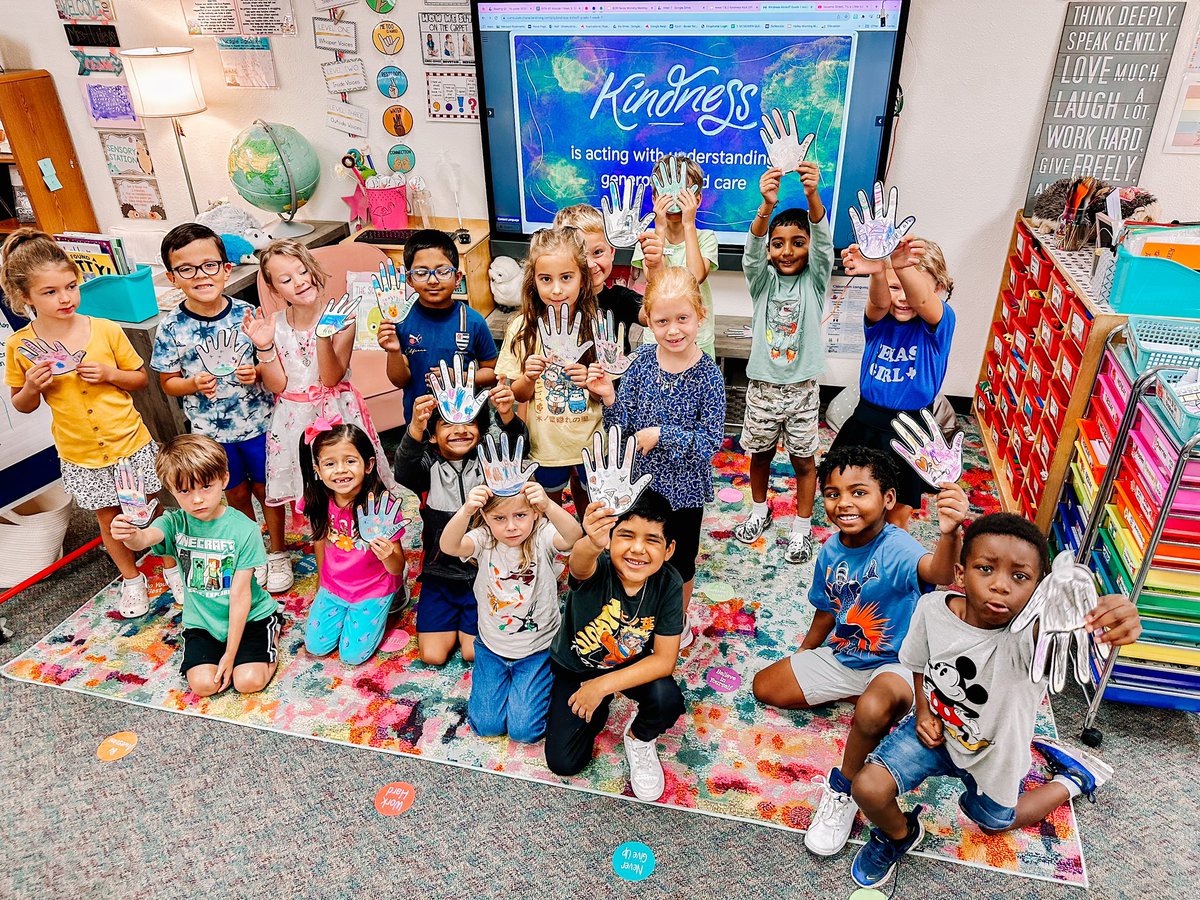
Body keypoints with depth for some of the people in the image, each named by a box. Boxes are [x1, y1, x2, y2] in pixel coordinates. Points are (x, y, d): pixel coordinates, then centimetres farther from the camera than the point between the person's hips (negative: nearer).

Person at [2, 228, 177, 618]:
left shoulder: (106, 330, -11)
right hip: (79, 455, 1)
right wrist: (32, 387, -17)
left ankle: (171, 565, 36)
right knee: (109, 518, 16)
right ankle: (131, 578, 37)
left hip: (130, 442, -1)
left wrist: (110, 374, -18)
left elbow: (140, 378, 1)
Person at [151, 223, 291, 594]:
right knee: (237, 495, 17)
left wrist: (256, 373, -21)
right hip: (210, 431, 1)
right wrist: (194, 384, -22)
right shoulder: (170, 327, -11)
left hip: (257, 422, 0)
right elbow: (168, 382, -2)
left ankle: (278, 553, 34)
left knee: (266, 489, 14)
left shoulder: (246, 313, -11)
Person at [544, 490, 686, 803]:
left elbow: (664, 660, -21)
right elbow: (579, 563, -59)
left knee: (667, 698, -29)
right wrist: (591, 545, -83)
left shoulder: (668, 584, -25)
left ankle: (640, 738, 7)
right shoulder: (596, 569, -32)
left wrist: (603, 685, -27)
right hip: (575, 668, -1)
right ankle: (600, 711, 25)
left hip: (633, 665, 1)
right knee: (563, 762, -7)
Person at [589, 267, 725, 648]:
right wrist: (609, 397, -24)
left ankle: (679, 623, 44)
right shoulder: (643, 363, -9)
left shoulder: (708, 376, -18)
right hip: (642, 479, 3)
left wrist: (660, 435, -25)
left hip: (684, 488, -2)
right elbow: (625, 426, -6)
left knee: (680, 560, 19)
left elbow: (710, 441, -19)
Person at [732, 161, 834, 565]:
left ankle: (802, 527, 26)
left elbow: (824, 240, -22)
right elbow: (752, 248, -22)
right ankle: (760, 510, 40)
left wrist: (813, 196, -43)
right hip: (762, 385, 1)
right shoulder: (763, 280, -2)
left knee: (804, 459, 9)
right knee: (760, 452, 17)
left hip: (802, 387, -1)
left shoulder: (814, 280, -4)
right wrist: (767, 207, -43)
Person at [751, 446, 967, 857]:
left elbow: (938, 572, -54)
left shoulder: (896, 549, -28)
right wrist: (800, 660, 20)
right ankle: (856, 697, 10)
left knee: (875, 710, -39)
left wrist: (949, 535, -76)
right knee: (765, 686, 1)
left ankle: (844, 790, -9)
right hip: (841, 655, 7)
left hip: (895, 665, -7)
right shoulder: (831, 551, -6)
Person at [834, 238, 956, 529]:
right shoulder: (879, 320, -5)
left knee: (899, 512, 13)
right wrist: (878, 272, -55)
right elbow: (879, 302, -30)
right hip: (866, 425, 2)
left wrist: (903, 267, -58)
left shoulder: (939, 322, -11)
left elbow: (920, 300, -34)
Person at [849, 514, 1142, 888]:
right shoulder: (932, 608, -25)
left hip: (993, 753, -1)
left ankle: (1074, 778, 46)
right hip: (935, 730, 1)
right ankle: (899, 835, 20)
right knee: (868, 789, -15)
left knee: (993, 821, 25)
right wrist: (923, 711, -12)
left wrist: (1111, 622, -82)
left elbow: (1062, 627, -63)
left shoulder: (1028, 633, -36)